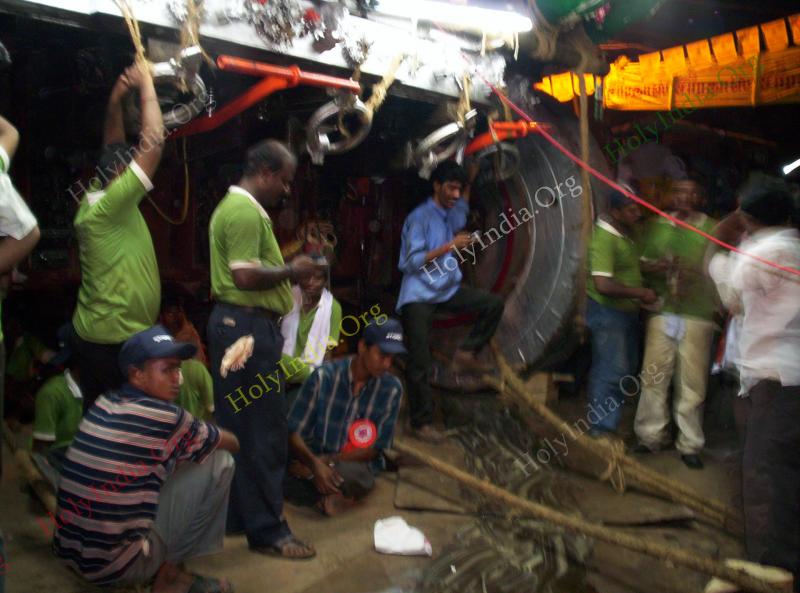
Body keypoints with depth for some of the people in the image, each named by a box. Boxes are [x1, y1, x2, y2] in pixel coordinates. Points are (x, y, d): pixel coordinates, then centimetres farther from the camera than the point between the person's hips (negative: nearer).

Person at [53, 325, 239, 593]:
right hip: (117, 565, -7)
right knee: (219, 462, -3)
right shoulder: (163, 417, -16)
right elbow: (229, 443, 4)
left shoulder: (103, 403, 3)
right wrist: (235, 442, 23)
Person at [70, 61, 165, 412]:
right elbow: (153, 142, -21)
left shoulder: (100, 203, 7)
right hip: (114, 339, -10)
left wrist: (116, 101, 12)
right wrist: (146, 87, -9)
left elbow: (113, 151, 20)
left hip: (99, 334, 10)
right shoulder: (108, 207, -18)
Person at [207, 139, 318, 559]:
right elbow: (246, 276, -24)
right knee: (263, 430, -4)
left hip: (235, 323, 11)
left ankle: (237, 515, 29)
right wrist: (291, 270, -11)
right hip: (248, 326, -11)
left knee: (237, 426, 16)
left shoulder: (232, 206, 19)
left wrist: (287, 270, 13)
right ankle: (267, 531, 6)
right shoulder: (246, 211, -15)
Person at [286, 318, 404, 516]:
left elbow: (376, 448, -5)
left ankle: (327, 494, -8)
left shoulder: (392, 389, -7)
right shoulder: (324, 376, -10)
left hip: (357, 465, -1)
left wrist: (329, 461, -16)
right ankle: (326, 497, -8)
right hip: (314, 461, 1)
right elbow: (294, 432, -9)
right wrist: (315, 464, -28)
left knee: (352, 476, -38)